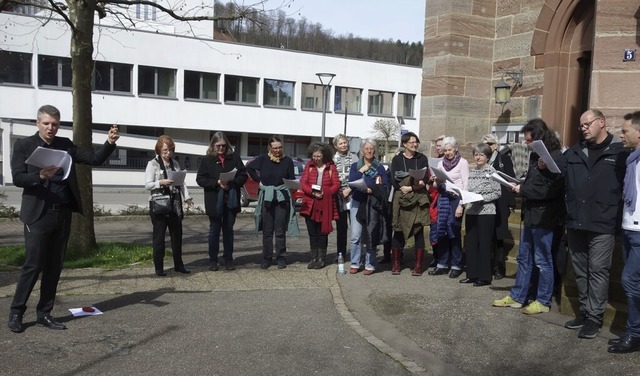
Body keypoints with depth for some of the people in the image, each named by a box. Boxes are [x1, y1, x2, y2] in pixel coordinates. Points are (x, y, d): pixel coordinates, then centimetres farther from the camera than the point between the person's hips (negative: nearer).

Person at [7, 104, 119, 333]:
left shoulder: (65, 145, 11)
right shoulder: (24, 145, 0)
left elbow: (95, 159, 7)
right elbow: (17, 178, -9)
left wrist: (110, 143, -9)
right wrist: (40, 176, -27)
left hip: (63, 214, 4)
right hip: (38, 214, -4)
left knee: (54, 266, 9)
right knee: (33, 265, -3)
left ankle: (44, 313, 19)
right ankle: (16, 312, 13)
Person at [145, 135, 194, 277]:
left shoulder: (175, 163, 11)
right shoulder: (153, 164, -3)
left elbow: (181, 182, 10)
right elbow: (147, 185, -7)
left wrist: (187, 197, -2)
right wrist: (161, 182, -23)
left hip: (175, 205, 5)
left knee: (177, 235, 9)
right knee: (159, 236, 2)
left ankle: (178, 264, 20)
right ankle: (159, 267, 11)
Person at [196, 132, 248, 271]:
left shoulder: (234, 157, 4)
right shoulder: (207, 159, 0)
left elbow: (243, 175, 1)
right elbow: (200, 179, -5)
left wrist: (232, 183, -16)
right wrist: (217, 183, -17)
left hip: (231, 200, 2)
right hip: (214, 201, -1)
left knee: (228, 230, 10)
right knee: (214, 230, 7)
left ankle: (228, 259, 20)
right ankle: (213, 260, 16)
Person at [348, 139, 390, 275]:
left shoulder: (380, 167, 9)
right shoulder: (355, 166, 11)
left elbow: (385, 186, 1)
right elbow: (351, 182, -4)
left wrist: (373, 190, -15)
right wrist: (361, 171, -9)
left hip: (373, 204, -1)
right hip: (357, 203, 1)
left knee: (371, 236, -2)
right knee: (355, 236, -3)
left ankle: (370, 265, 6)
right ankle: (355, 264, 7)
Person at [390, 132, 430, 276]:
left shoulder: (422, 158, 10)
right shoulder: (397, 159, 6)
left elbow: (426, 179, 0)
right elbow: (394, 180, -4)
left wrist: (409, 187, -16)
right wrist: (414, 185, -15)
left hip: (419, 200, 1)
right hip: (401, 199, -1)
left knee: (418, 231, 1)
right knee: (398, 231, 2)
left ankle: (418, 265, 6)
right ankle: (395, 264, 11)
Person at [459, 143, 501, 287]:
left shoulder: (491, 171, -4)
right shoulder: (472, 171, 13)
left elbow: (497, 193, -7)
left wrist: (482, 198, -17)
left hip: (486, 212, -6)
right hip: (471, 211, 6)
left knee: (484, 244, 0)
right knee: (470, 243, 9)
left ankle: (484, 277, 8)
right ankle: (472, 274, 19)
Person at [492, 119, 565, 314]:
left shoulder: (556, 157, -16)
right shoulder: (535, 155, 11)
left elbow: (552, 189, -23)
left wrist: (523, 190, -17)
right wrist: (520, 184, 1)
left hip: (543, 216, -9)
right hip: (531, 214, 9)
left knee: (542, 260, 3)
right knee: (524, 258, 14)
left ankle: (543, 301, 16)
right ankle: (517, 296, 24)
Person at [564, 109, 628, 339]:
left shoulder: (620, 152, 0)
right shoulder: (574, 153, 13)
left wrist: (619, 217, -12)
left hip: (602, 225, -5)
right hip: (575, 223, 5)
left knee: (597, 271, -1)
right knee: (580, 271, 12)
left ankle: (594, 317, 7)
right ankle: (584, 311, 24)